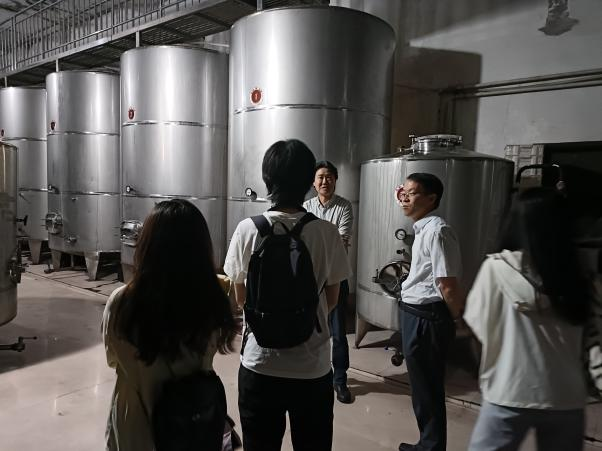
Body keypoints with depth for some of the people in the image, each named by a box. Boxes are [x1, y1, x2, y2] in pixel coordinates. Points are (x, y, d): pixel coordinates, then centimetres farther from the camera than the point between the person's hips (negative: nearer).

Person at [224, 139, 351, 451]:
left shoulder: (248, 229, -12)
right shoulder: (326, 232, -12)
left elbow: (241, 298, 0)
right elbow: (331, 300, 1)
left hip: (259, 366, 0)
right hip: (313, 367, 0)